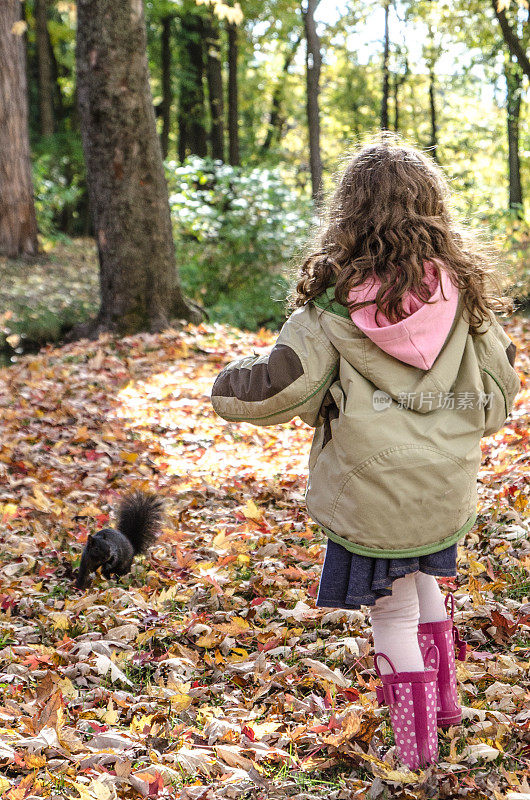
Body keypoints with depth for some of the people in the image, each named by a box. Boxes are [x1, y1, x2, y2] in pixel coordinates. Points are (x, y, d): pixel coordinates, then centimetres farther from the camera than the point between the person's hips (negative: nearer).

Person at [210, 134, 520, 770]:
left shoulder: (335, 297, -15)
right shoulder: (460, 287, -6)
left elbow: (282, 384, -12)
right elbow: (498, 382, 3)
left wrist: (228, 386, 9)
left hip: (369, 486, -4)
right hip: (448, 481, 4)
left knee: (391, 609, 11)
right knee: (421, 571, 30)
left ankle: (416, 738, 22)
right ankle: (441, 693, 38)